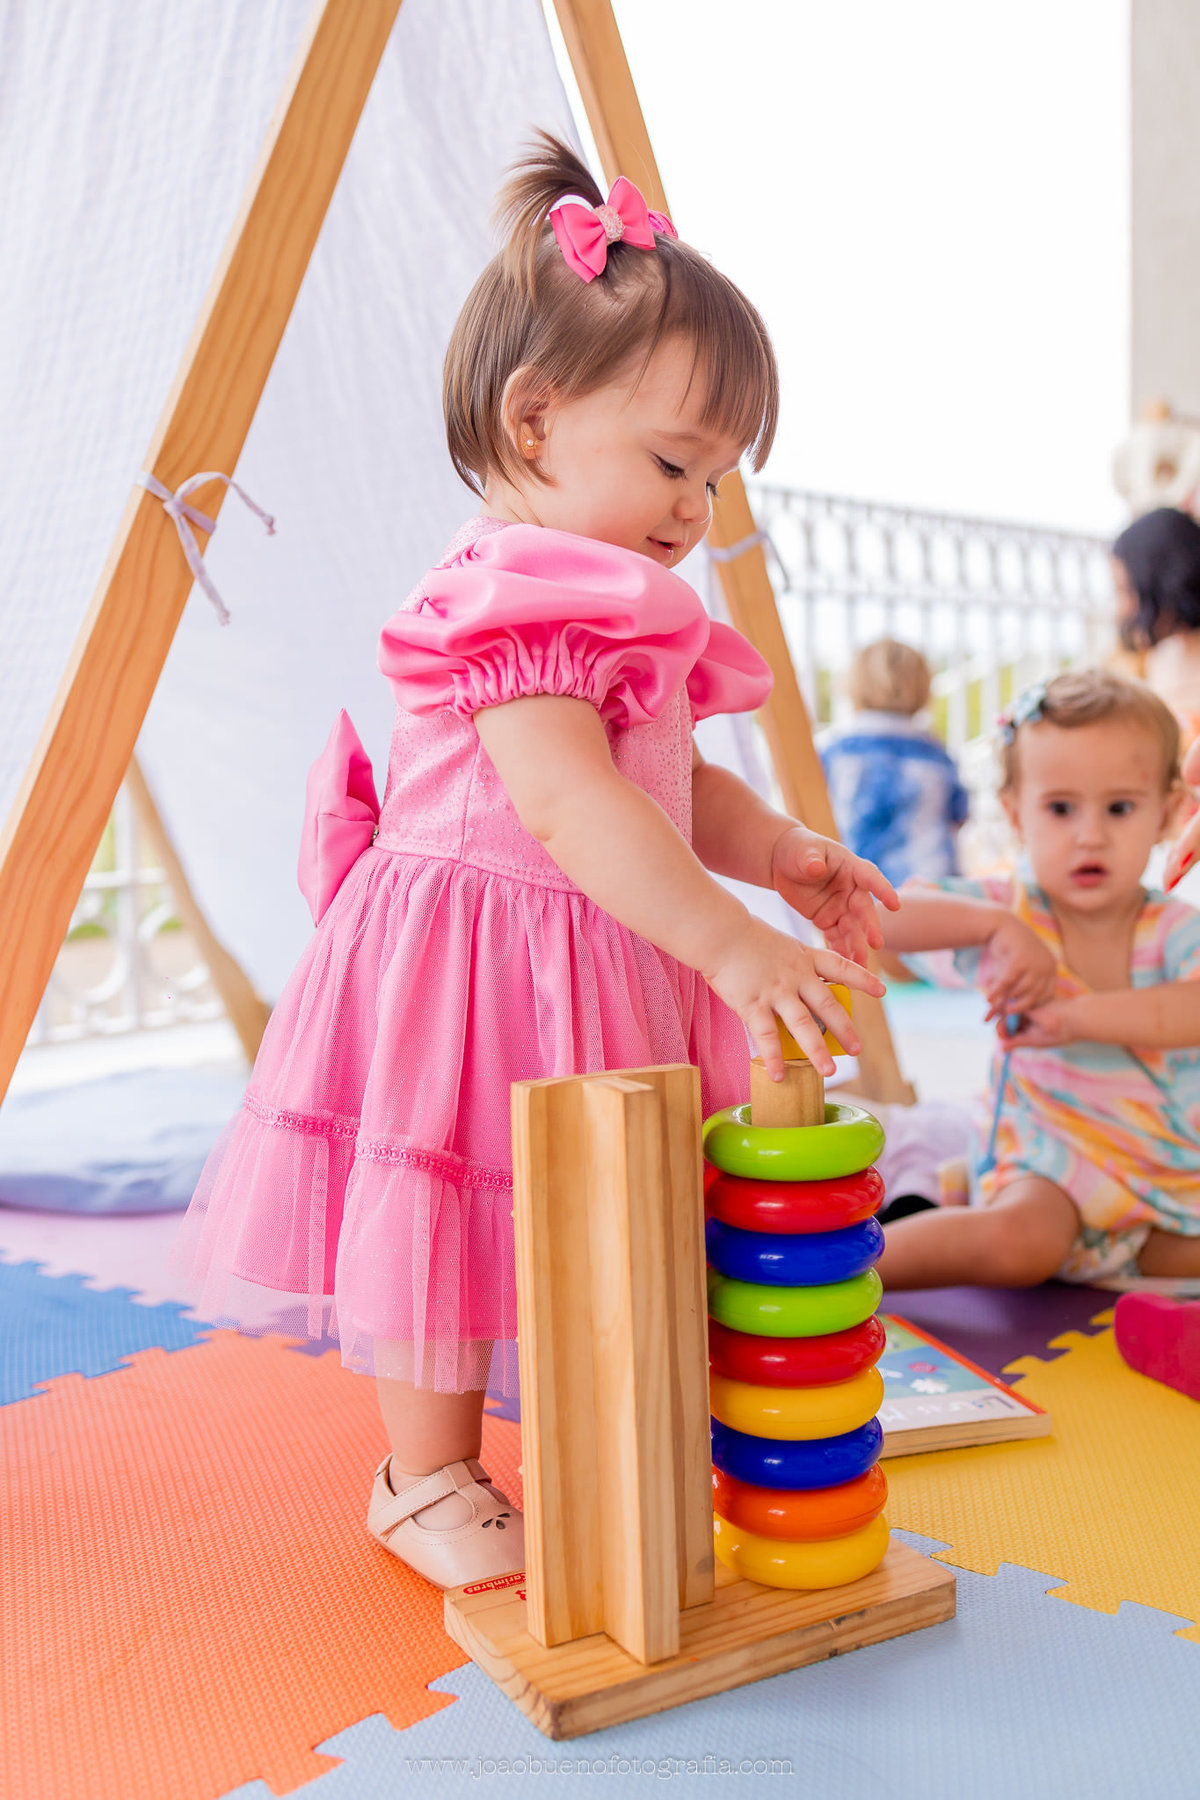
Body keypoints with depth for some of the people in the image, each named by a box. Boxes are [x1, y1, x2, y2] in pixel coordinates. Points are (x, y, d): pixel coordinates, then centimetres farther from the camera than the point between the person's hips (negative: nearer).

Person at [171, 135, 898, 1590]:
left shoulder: (613, 616, 12)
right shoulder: (511, 601, -21)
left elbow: (679, 785, 16)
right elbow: (570, 808, -33)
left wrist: (785, 854, -1)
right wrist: (729, 942, -36)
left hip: (598, 973, 10)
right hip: (467, 968, -10)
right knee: (454, 1207, 6)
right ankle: (427, 1480, 26)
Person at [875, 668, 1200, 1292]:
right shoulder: (1010, 910, -1)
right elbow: (879, 918, -13)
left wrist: (1076, 1017, -31)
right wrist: (996, 925, -24)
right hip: (1050, 1165, -2)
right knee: (1021, 1239, -32)